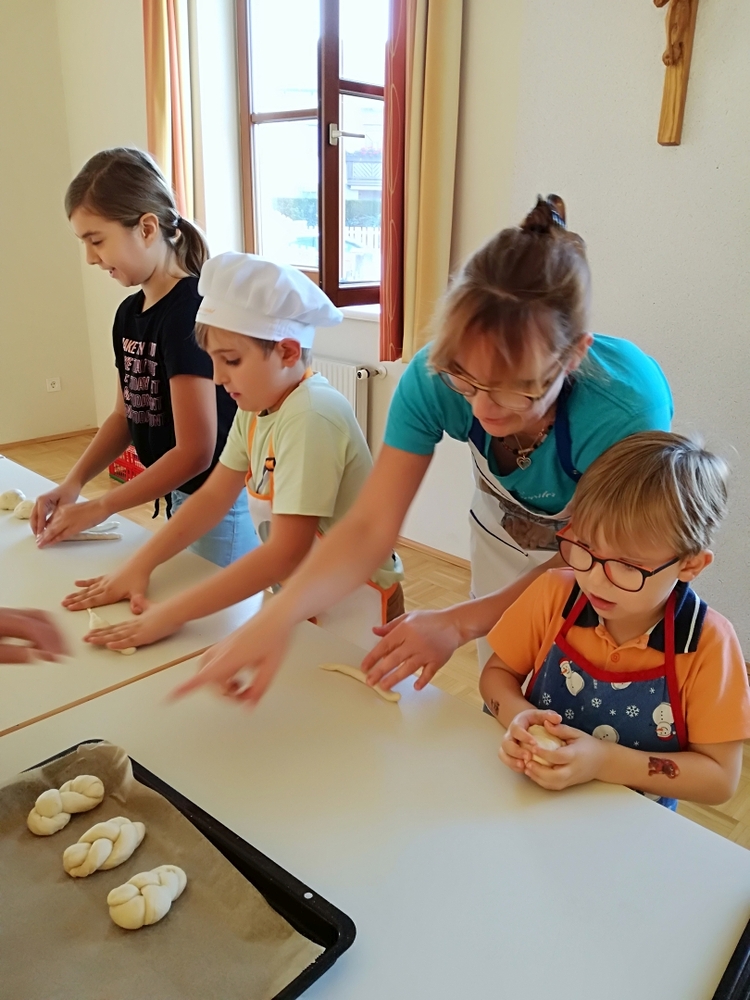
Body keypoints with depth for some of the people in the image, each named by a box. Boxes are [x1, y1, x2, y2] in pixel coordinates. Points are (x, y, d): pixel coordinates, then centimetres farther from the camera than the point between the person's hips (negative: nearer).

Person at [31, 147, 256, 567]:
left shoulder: (189, 311, -21)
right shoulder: (129, 313, 4)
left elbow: (195, 453, -23)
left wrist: (100, 508, -14)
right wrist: (73, 483, 1)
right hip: (179, 499, 8)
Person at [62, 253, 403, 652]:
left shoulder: (311, 416, -28)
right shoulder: (256, 406, -2)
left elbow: (286, 553, -31)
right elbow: (213, 495, 4)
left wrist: (171, 614, -28)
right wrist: (139, 566, -6)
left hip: (351, 605, -7)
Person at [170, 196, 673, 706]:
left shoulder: (627, 406, -38)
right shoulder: (433, 378, -31)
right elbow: (370, 529, -30)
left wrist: (459, 624, -32)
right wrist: (277, 617, -45)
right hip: (502, 542, 3)